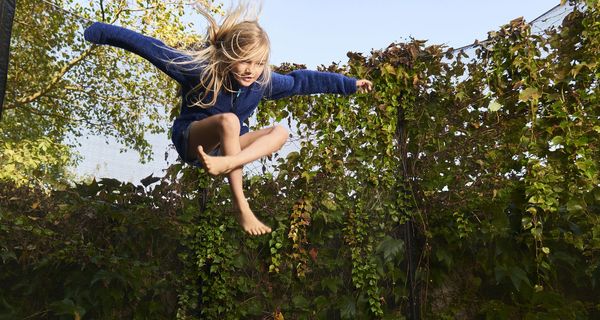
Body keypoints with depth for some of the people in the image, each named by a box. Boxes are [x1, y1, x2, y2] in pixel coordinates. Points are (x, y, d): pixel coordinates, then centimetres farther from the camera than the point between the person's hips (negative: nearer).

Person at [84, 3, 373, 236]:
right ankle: (241, 206, -37)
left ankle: (225, 164, -42)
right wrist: (97, 31, -16)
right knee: (229, 120, -38)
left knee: (281, 132, -17)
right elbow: (150, 47, -19)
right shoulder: (200, 67, -22)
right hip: (191, 139, -5)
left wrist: (349, 84, 2)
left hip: (226, 143, 5)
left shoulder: (263, 80, -11)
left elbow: (301, 81, -2)